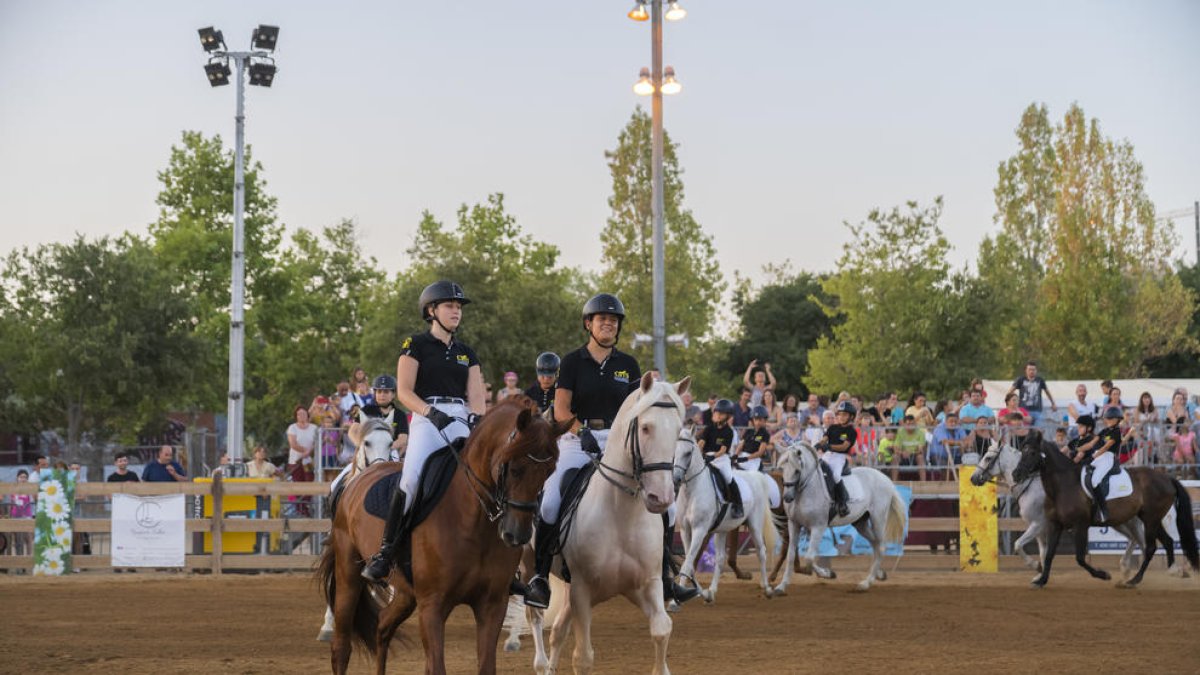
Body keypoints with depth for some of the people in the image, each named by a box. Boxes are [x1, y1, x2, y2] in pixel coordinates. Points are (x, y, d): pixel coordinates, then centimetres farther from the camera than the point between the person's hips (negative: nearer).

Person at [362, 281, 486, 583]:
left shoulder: (467, 354, 22)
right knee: (411, 477, -28)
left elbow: (476, 396, 13)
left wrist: (476, 418, -8)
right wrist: (433, 413, -15)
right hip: (426, 421, -5)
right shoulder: (415, 345, 8)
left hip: (462, 423, 5)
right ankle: (386, 550, -21)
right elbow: (404, 391, -1)